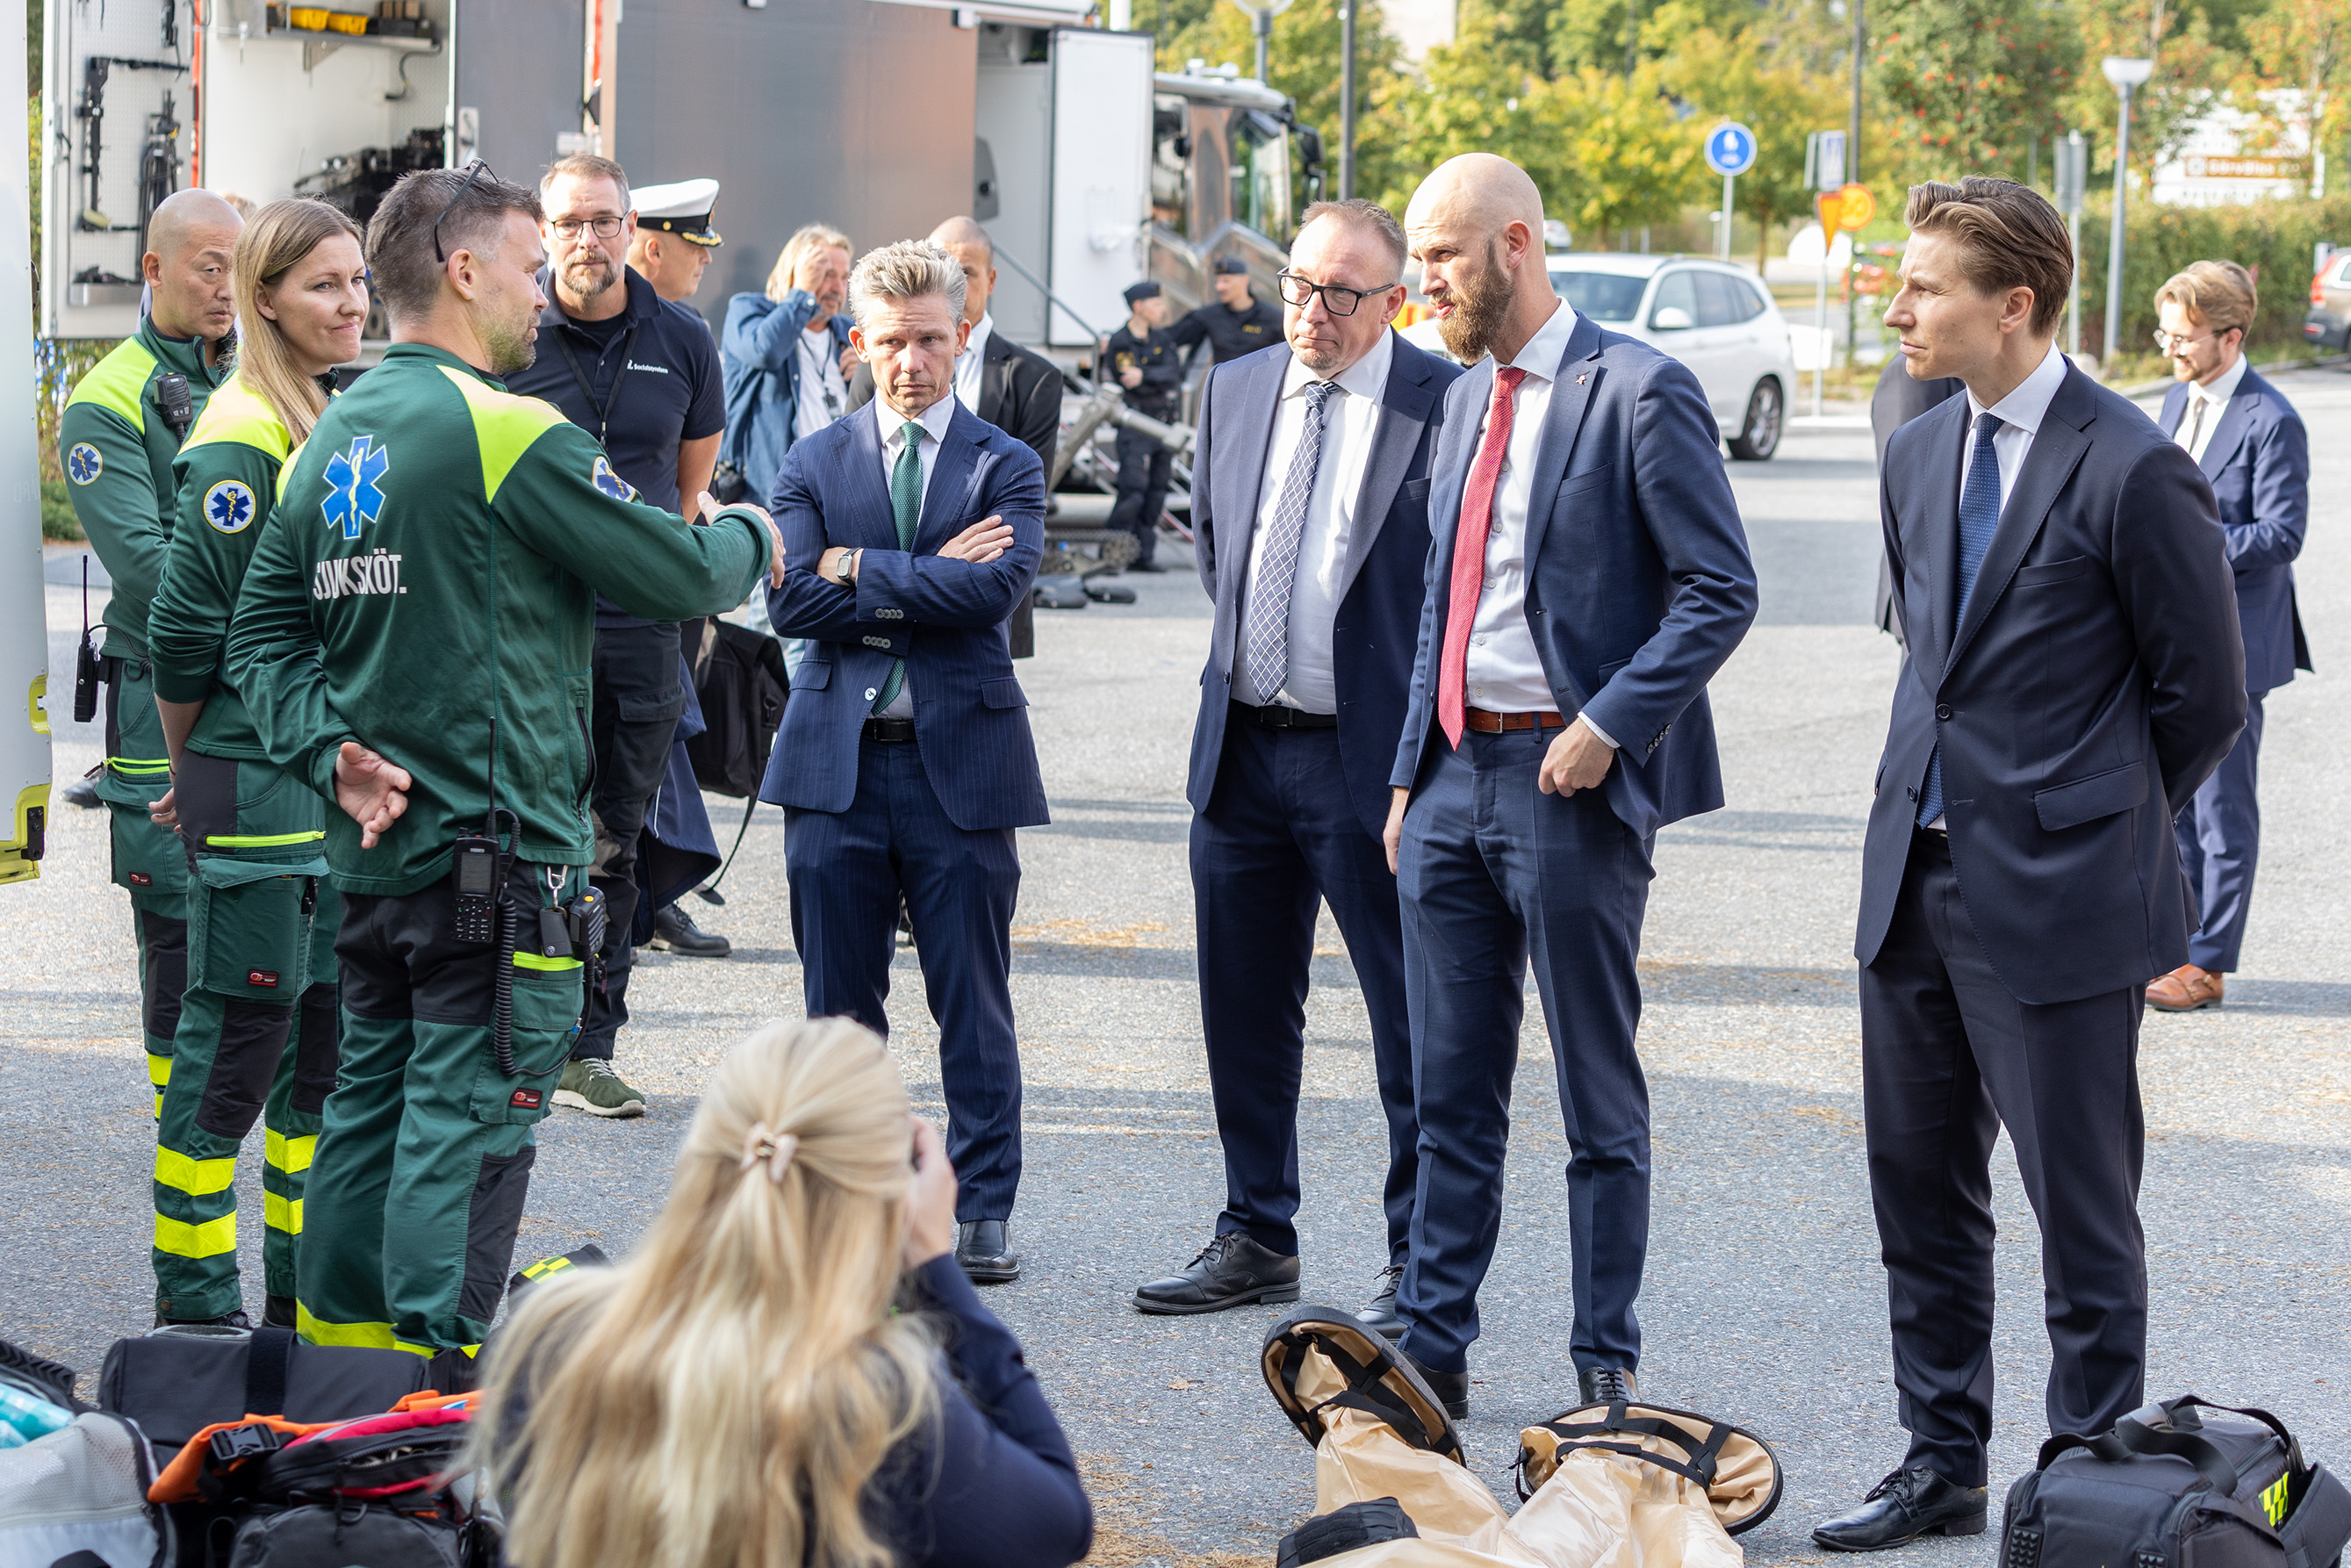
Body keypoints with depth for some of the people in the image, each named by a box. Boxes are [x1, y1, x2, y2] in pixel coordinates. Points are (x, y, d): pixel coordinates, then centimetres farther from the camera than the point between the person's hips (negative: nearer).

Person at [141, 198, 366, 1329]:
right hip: (256, 784, -8)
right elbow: (185, 627, -13)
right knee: (238, 1037, -2)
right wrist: (187, 769, -3)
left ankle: (306, 1293, 22)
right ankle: (194, 1307, 7)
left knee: (332, 1035, 12)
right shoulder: (240, 441, -14)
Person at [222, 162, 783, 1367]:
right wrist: (751, 538, 10)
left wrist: (332, 754, 2)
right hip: (500, 857, -8)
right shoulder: (509, 435, -14)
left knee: (372, 1101, 16)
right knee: (469, 1122, -4)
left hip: (371, 853, 8)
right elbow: (676, 573, -11)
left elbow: (264, 634, 11)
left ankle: (332, 1347, 23)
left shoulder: (329, 443, 11)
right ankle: (439, 1395, -2)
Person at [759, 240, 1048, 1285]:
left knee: (972, 1003, 3)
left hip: (962, 761, -1)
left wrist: (861, 570, -10)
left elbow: (997, 585, -15)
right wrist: (928, 586, -12)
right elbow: (791, 601, -7)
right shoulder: (813, 466, 8)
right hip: (836, 760, 2)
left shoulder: (1005, 468, 4)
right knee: (839, 1002, 8)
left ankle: (982, 1210, 10)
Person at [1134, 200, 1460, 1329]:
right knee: (1245, 1012, 13)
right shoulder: (1235, 390, 9)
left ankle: (1421, 1258, 11)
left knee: (1410, 1019, 1)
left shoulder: (1448, 406, -10)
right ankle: (1256, 1239, 26)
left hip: (1373, 758, -6)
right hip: (1241, 749, 6)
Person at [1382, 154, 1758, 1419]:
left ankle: (1606, 1365, 10)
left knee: (1599, 1098, 2)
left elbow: (1721, 590, -12)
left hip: (1568, 778, -7)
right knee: (1451, 1091, 10)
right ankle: (1432, 1350, 16)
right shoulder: (1465, 398, 15)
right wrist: (1411, 771, 16)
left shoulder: (1638, 392, -10)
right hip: (1452, 770, 7)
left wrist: (1608, 724, -17)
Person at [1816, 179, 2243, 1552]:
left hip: (2056, 899, -7)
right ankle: (1944, 1467, 27)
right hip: (1916, 879, 8)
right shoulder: (1919, 456, 9)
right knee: (1920, 1189, 14)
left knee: (2083, 1215, 2)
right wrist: (1941, 794, 16)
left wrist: (2098, 830, 4)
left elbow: (2204, 697, -6)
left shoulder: (2133, 472, -14)